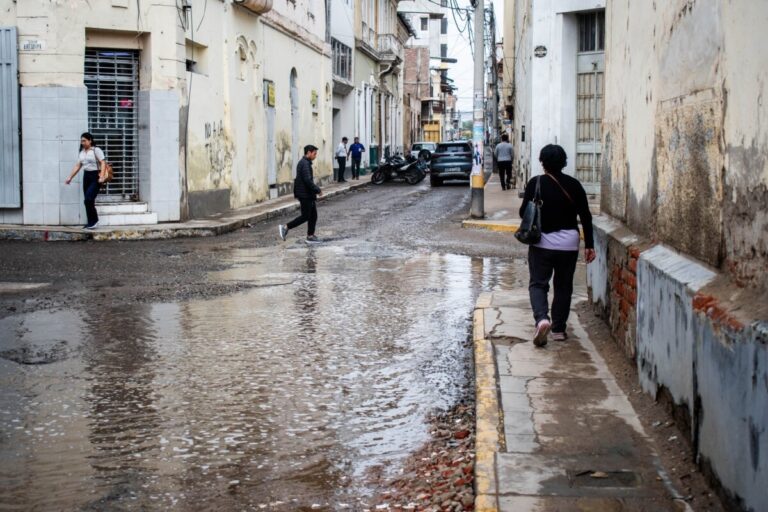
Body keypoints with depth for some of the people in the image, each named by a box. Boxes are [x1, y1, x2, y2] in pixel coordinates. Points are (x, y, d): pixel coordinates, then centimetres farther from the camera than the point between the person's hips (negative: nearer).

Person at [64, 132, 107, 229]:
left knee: (88, 199, -16)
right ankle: (91, 222, 12)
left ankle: (94, 220, -1)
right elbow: (77, 166, 15)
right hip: (86, 176, 7)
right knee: (87, 200, 5)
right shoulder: (82, 152, 13)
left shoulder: (96, 150, -7)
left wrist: (101, 177, -25)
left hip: (95, 176, -7)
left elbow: (102, 163, -14)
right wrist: (70, 177, 10)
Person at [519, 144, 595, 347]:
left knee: (538, 283, 4)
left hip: (542, 242, -2)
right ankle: (559, 329, 16)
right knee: (564, 286, 13)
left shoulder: (535, 183, -8)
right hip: (569, 243, 2)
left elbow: (524, 212, -5)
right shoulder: (574, 185, 0)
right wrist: (589, 244, 4)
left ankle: (541, 318, -20)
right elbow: (585, 216, 0)